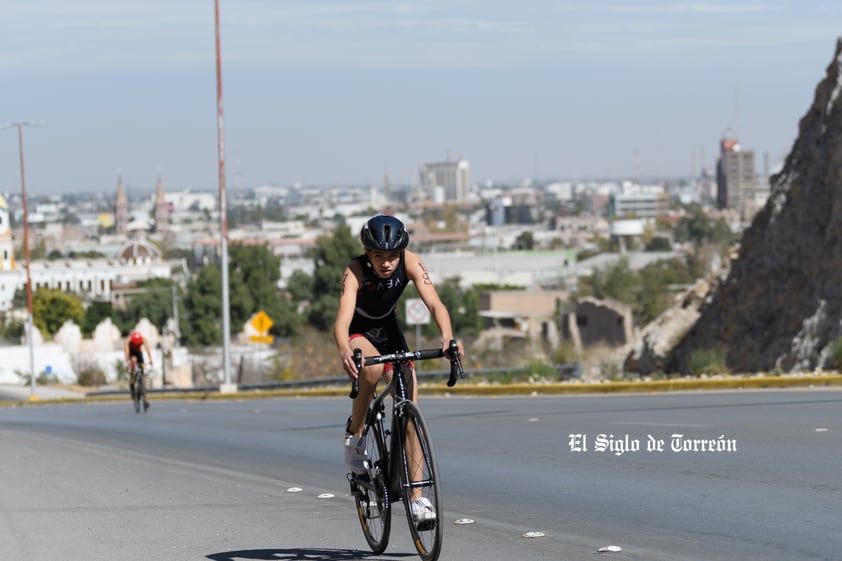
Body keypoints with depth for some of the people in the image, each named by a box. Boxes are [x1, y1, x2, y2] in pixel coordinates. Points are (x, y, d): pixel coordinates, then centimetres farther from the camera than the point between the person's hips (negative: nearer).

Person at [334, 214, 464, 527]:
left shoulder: (410, 263, -24)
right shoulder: (355, 271, -32)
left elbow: (435, 304, -33)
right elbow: (342, 319, -45)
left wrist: (447, 337, -54)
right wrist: (344, 351, -66)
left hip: (388, 330, 3)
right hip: (359, 332, -3)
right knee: (372, 369, -38)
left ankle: (417, 498, -8)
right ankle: (355, 433, -13)